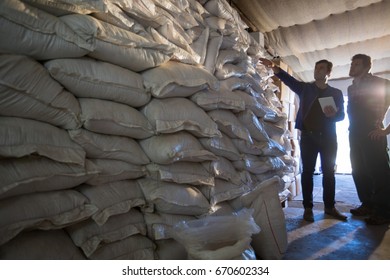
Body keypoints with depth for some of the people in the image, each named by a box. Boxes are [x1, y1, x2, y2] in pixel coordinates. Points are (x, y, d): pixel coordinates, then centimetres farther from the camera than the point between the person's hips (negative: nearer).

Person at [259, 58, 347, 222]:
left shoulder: (336, 93, 11)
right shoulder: (305, 88, 9)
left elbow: (342, 115, 8)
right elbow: (288, 79, -6)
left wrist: (333, 114, -16)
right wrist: (273, 67, -21)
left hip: (328, 137, 2)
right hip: (308, 136, -1)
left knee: (329, 172, 5)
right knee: (307, 171, -1)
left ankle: (330, 207, 15)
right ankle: (308, 208, 5)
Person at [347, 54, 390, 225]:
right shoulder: (351, 88, 17)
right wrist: (353, 130, 10)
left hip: (372, 134, -7)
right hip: (355, 134, 7)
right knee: (359, 171, 10)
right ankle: (368, 204, 21)